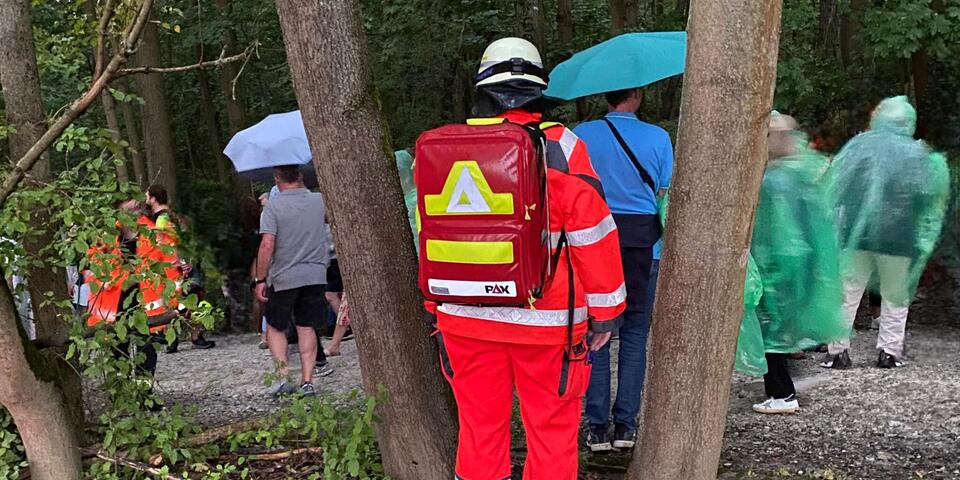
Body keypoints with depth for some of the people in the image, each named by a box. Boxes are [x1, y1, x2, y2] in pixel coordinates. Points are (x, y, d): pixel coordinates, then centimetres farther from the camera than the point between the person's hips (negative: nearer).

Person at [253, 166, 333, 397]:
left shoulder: (273, 206, -10)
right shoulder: (319, 200, 1)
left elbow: (267, 245, -16)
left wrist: (260, 279, -10)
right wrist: (303, 188, 31)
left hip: (283, 277, -3)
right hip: (315, 275, 3)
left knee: (275, 327, 14)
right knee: (307, 327, 8)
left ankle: (283, 376, 1)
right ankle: (307, 382, 3)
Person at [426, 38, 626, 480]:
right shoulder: (560, 147, -7)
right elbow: (592, 233, -7)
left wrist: (435, 304, 19)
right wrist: (605, 310, 0)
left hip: (467, 316, 3)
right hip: (545, 320, -3)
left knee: (479, 422, 13)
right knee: (552, 425, 7)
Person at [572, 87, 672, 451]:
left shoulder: (581, 135, 1)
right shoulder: (657, 137, 1)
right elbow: (666, 195, 3)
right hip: (641, 240, 0)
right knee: (634, 334, 8)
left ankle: (597, 427, 7)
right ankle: (626, 425, 10)